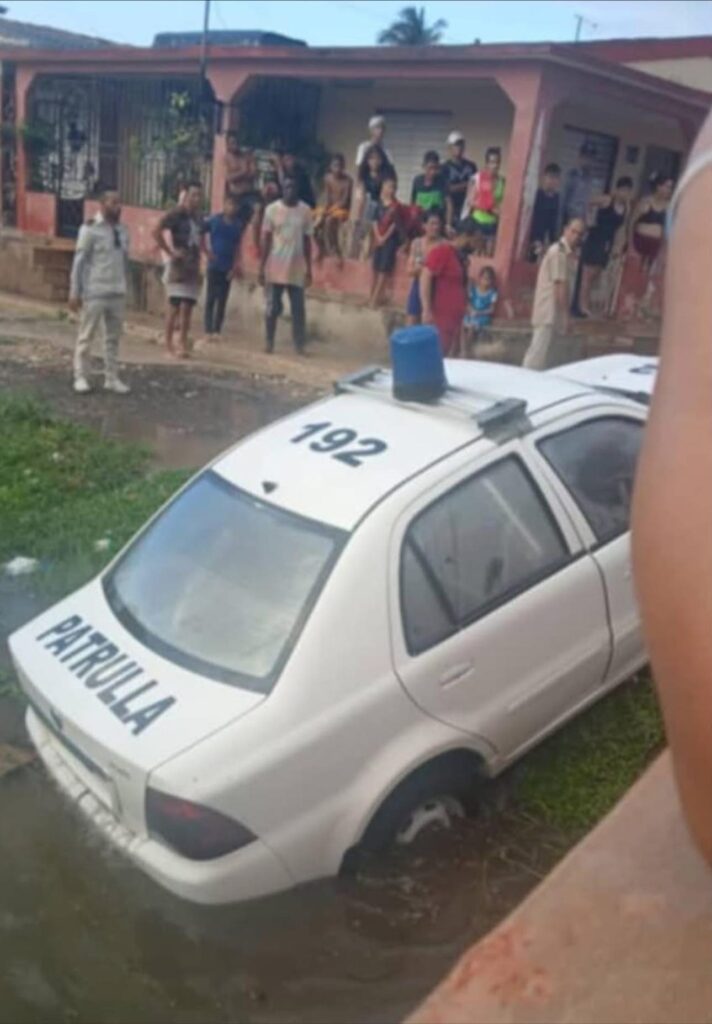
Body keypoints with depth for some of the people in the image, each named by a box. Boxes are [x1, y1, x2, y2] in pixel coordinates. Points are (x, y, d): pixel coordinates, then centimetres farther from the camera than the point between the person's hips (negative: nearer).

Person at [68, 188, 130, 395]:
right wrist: (75, 292, -10)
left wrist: (125, 288, 15)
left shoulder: (122, 231, 10)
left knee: (113, 338, 9)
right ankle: (81, 378, 11)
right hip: (94, 293, -5)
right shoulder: (90, 229, -7)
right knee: (86, 337, 2)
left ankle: (111, 379, 17)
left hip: (117, 294, 6)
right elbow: (79, 262, -7)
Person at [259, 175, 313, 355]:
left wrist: (309, 269, 5)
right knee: (273, 307, 4)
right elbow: (266, 239, 1)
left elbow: (307, 241, 6)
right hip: (275, 268, -1)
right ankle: (269, 342, 16)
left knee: (298, 308, -1)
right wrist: (261, 267, -3)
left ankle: (300, 344, 4)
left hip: (297, 269, 1)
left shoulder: (305, 210, 2)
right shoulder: (272, 209, -1)